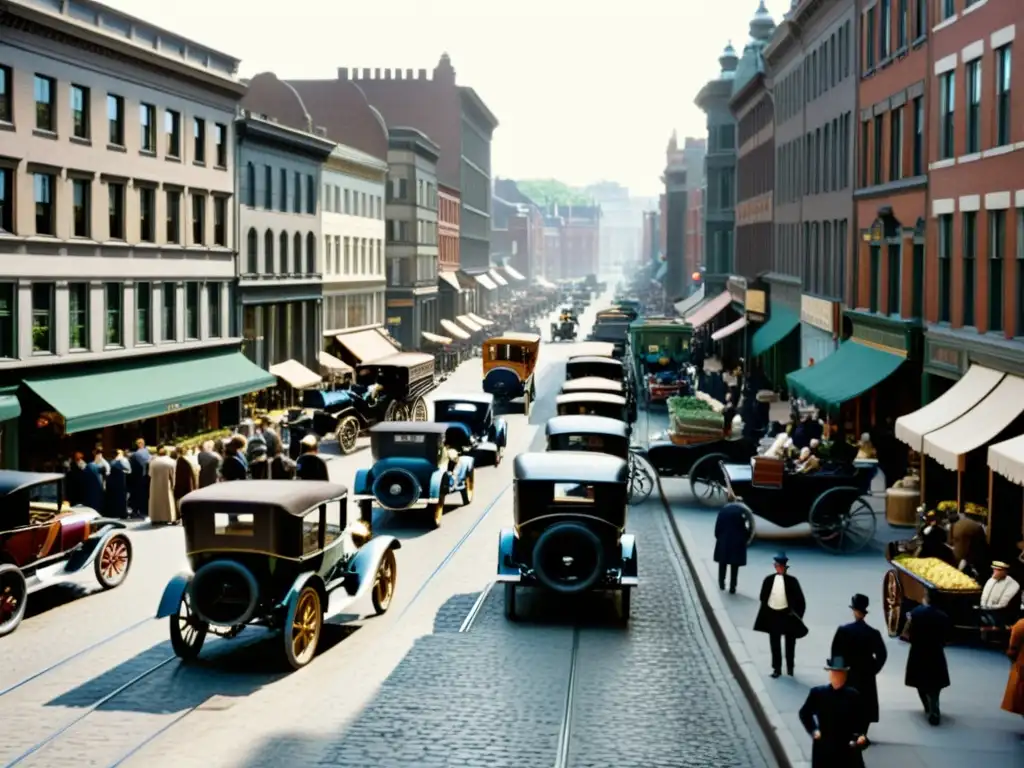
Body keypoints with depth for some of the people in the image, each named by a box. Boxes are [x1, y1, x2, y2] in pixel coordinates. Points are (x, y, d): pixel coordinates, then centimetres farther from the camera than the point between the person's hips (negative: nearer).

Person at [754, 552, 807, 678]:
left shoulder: (791, 581, -10)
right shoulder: (769, 580, -9)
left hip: (788, 614, -1)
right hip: (773, 615, 1)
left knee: (790, 643, 12)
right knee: (775, 644, 11)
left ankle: (790, 667, 19)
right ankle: (777, 668, 20)